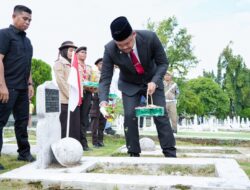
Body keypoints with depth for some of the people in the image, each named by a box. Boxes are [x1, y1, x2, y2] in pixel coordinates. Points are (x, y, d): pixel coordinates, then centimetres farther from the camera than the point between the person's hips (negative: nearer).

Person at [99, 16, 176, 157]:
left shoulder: (150, 38, -29)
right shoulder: (110, 50, -27)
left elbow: (163, 63, -16)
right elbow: (105, 78, -24)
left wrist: (154, 81, -32)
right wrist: (103, 102, -39)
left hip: (152, 80, 0)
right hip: (129, 85, 1)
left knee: (161, 114, -6)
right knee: (129, 116, -11)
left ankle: (170, 153, 3)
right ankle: (134, 154, 2)